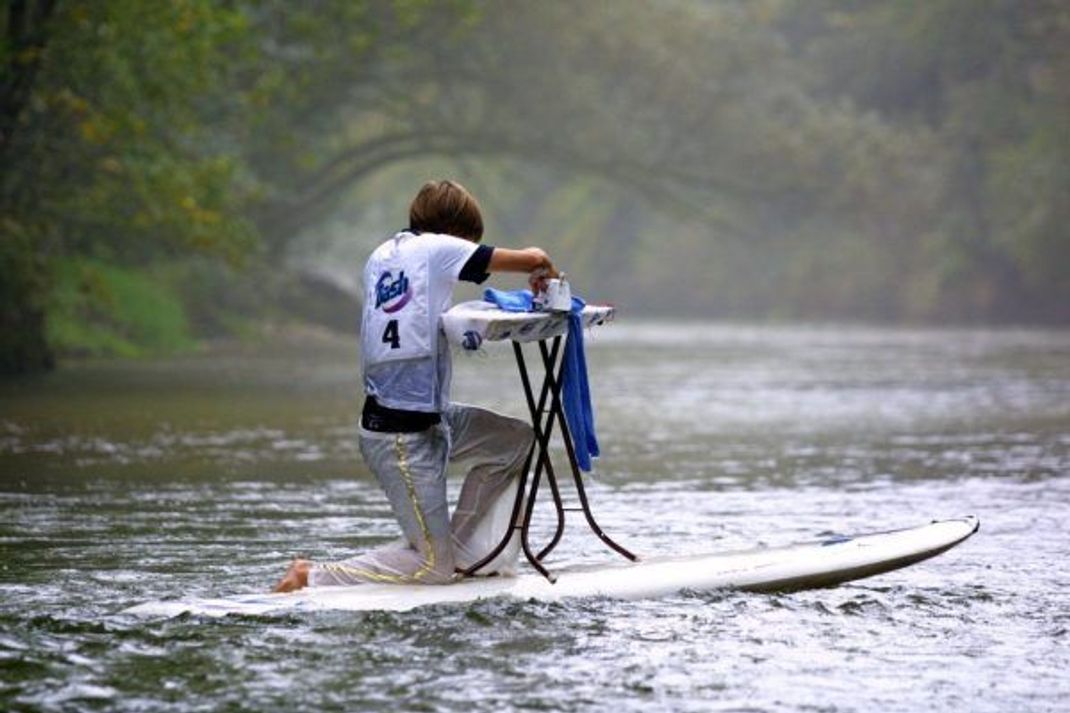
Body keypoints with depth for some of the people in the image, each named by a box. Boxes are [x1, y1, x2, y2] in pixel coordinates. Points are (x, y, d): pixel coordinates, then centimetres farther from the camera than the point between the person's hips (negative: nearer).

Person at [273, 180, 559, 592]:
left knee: (517, 441, 17)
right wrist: (546, 275, 13)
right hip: (401, 437, -9)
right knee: (433, 567, -2)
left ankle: (455, 547, 19)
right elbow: (532, 259, -10)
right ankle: (313, 578, -2)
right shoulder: (435, 248, -10)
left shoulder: (383, 254, 13)